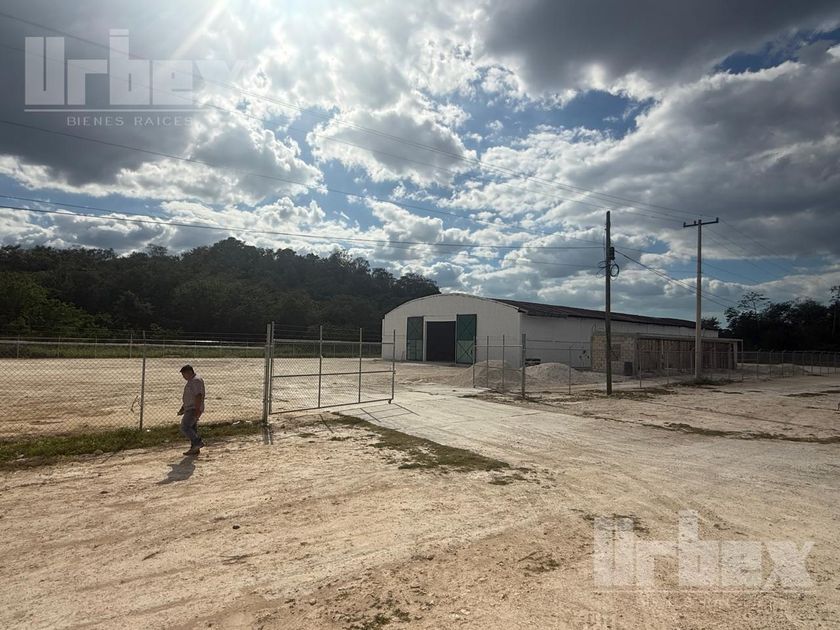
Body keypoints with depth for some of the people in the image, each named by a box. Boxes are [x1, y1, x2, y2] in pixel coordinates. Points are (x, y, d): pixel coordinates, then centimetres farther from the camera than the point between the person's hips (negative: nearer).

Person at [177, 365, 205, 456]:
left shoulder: (196, 380, -16)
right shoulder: (191, 381, 18)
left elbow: (198, 396, -24)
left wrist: (197, 410, -29)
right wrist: (182, 408, 23)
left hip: (194, 409, -11)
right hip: (190, 409, 11)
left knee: (185, 428, -14)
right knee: (192, 429, 11)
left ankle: (198, 442, -10)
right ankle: (195, 449, 15)